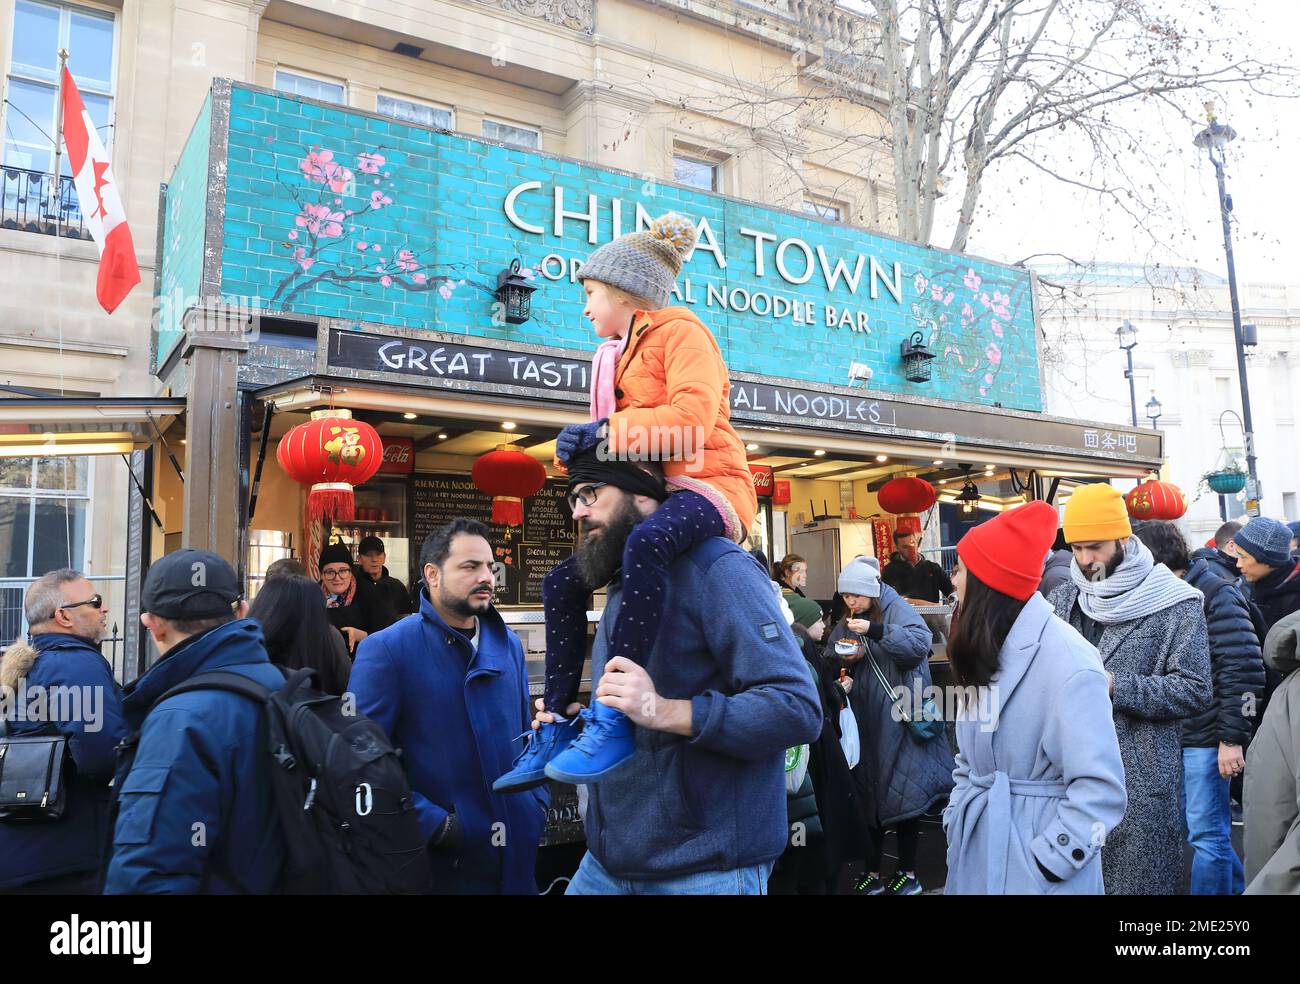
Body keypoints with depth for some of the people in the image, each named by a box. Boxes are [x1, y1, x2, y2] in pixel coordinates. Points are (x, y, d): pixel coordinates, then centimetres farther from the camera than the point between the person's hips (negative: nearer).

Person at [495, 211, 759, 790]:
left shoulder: (680, 331, -4)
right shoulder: (623, 354, 22)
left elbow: (691, 421, -21)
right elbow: (619, 441, 18)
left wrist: (607, 430, -20)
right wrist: (580, 447, -4)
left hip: (707, 484, -10)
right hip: (649, 495, 10)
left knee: (646, 544, -40)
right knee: (561, 583, 5)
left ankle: (618, 720, -40)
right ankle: (557, 729, 5)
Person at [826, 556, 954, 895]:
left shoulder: (896, 608, -8)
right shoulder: (847, 620, 11)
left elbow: (921, 643, -22)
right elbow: (830, 654, 14)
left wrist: (876, 631, -30)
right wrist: (843, 657, -8)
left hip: (897, 717, -6)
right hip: (863, 719, 6)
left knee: (901, 792, 1)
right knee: (868, 793, 11)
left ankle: (908, 873, 15)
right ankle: (872, 871, 21)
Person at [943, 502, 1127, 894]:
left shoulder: (1064, 657, -20)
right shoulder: (983, 650, 7)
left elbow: (1099, 787, -21)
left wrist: (1047, 863, -19)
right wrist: (954, 816, 7)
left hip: (1037, 860, -7)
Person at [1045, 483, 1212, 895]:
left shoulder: (1174, 604, -5)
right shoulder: (1061, 599, 9)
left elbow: (1195, 691, -9)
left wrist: (1115, 686, -18)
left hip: (1141, 780, -4)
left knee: (1136, 881, 5)